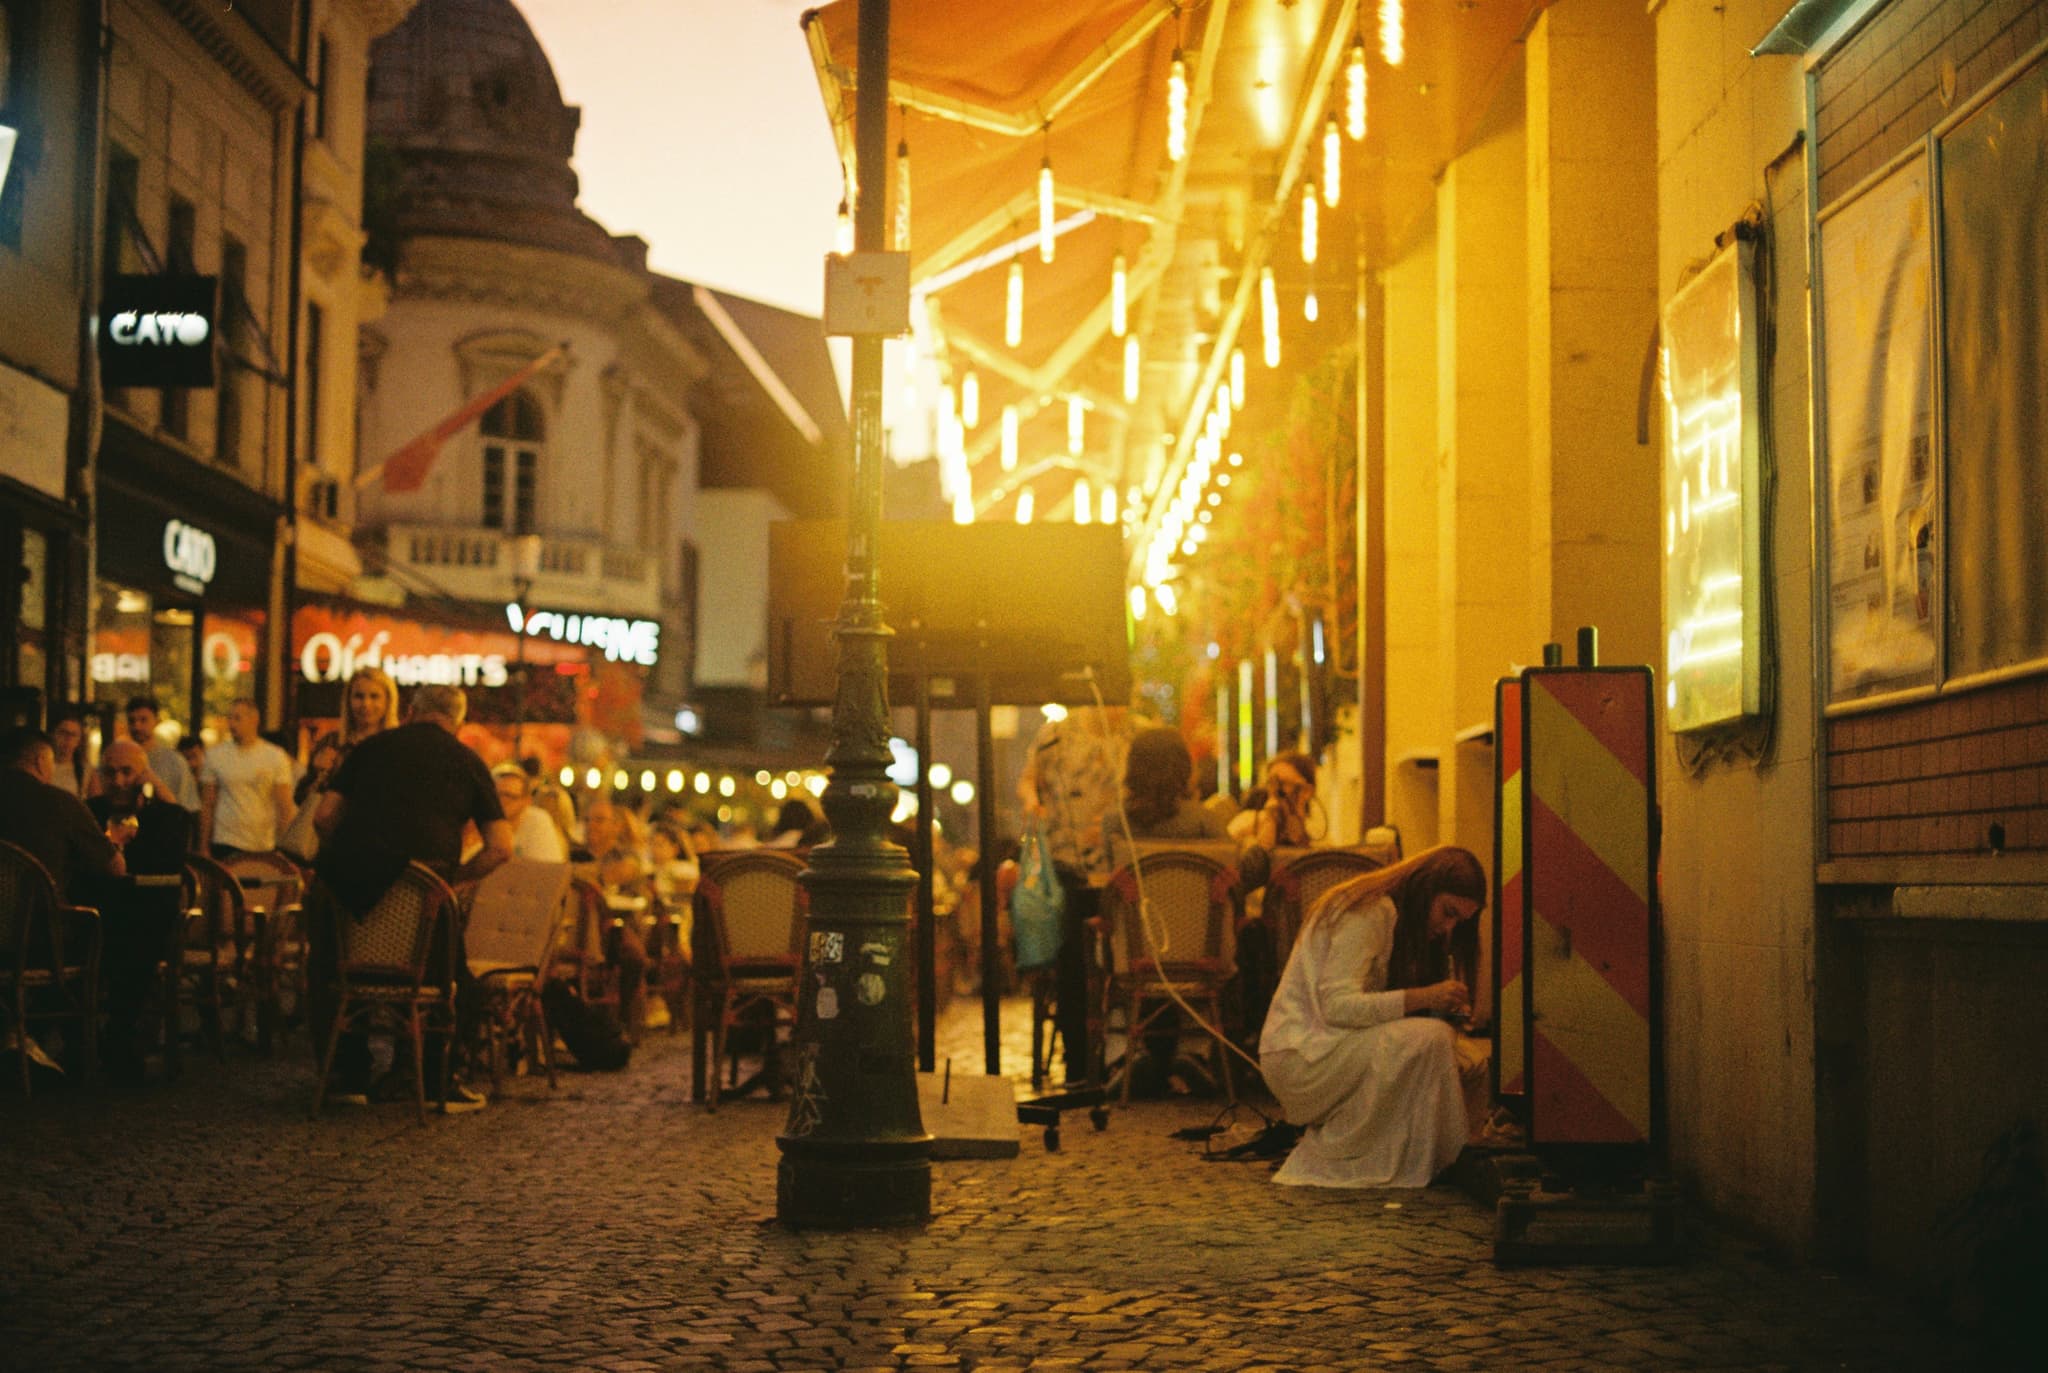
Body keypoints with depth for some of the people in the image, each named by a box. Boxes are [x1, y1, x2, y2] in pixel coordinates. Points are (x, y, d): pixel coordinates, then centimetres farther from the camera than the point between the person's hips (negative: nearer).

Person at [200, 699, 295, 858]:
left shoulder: (276, 757, 2)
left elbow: (285, 808, 1)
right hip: (225, 844, 1)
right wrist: (203, 846, 3)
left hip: (265, 846, -1)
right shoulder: (215, 754, 6)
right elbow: (207, 805, 7)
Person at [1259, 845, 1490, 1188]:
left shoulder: (1401, 921, 16)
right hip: (1300, 1056, -10)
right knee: (1430, 1039, -28)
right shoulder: (1369, 912, -14)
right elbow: (1337, 1006, -24)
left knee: (1472, 1067, 0)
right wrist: (1423, 997, -31)